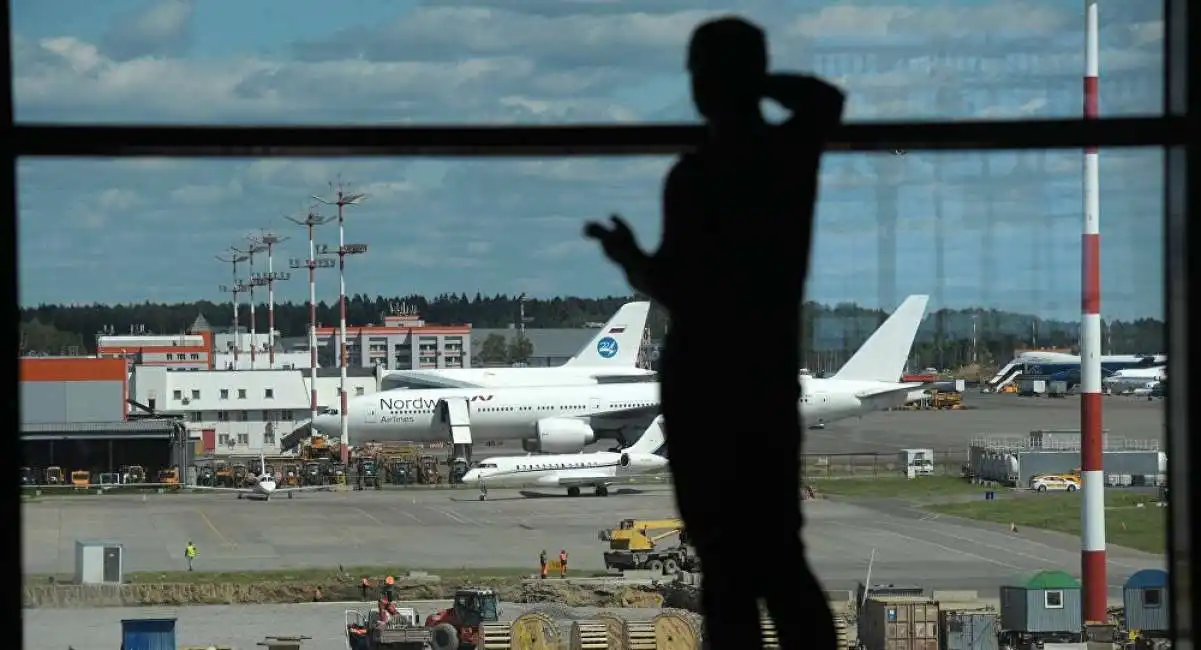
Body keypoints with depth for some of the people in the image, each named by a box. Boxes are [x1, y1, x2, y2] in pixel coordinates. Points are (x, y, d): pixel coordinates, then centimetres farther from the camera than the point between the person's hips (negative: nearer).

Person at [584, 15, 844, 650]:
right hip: (771, 380, 6)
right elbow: (826, 97, 28)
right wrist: (758, 79, 25)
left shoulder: (696, 175, -14)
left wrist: (627, 255, 1)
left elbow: (673, 288, -16)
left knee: (727, 566, -4)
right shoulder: (792, 152, 5)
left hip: (706, 388, -6)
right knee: (781, 559, 12)